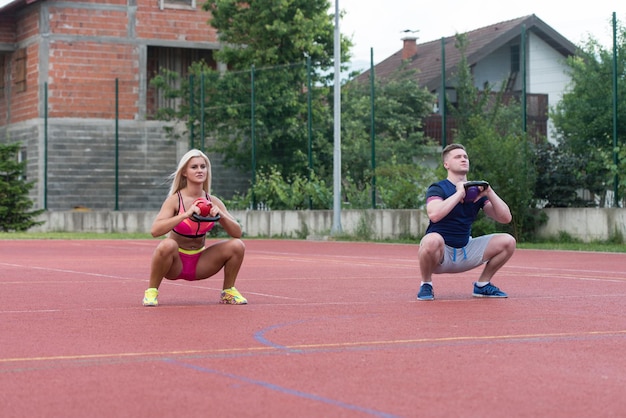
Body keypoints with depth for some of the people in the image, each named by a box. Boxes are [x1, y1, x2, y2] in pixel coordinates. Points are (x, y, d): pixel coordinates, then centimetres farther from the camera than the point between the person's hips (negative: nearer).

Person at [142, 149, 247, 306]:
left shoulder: (213, 201, -3)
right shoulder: (175, 200, -14)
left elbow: (237, 233, -6)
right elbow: (155, 230, -30)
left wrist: (221, 216, -25)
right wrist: (186, 214, -38)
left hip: (200, 263, 4)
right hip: (175, 263, -4)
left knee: (237, 245, -15)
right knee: (167, 245, -37)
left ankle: (228, 292, 5)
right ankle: (151, 292, -16)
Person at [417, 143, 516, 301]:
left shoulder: (476, 191, 8)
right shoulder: (437, 189, -8)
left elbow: (506, 218, 0)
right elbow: (434, 215, -32)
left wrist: (489, 192, -13)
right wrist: (459, 193, -23)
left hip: (465, 252, 6)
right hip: (441, 252, -5)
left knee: (507, 241, -7)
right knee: (432, 240, -40)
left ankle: (482, 285, 10)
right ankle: (426, 285, -13)